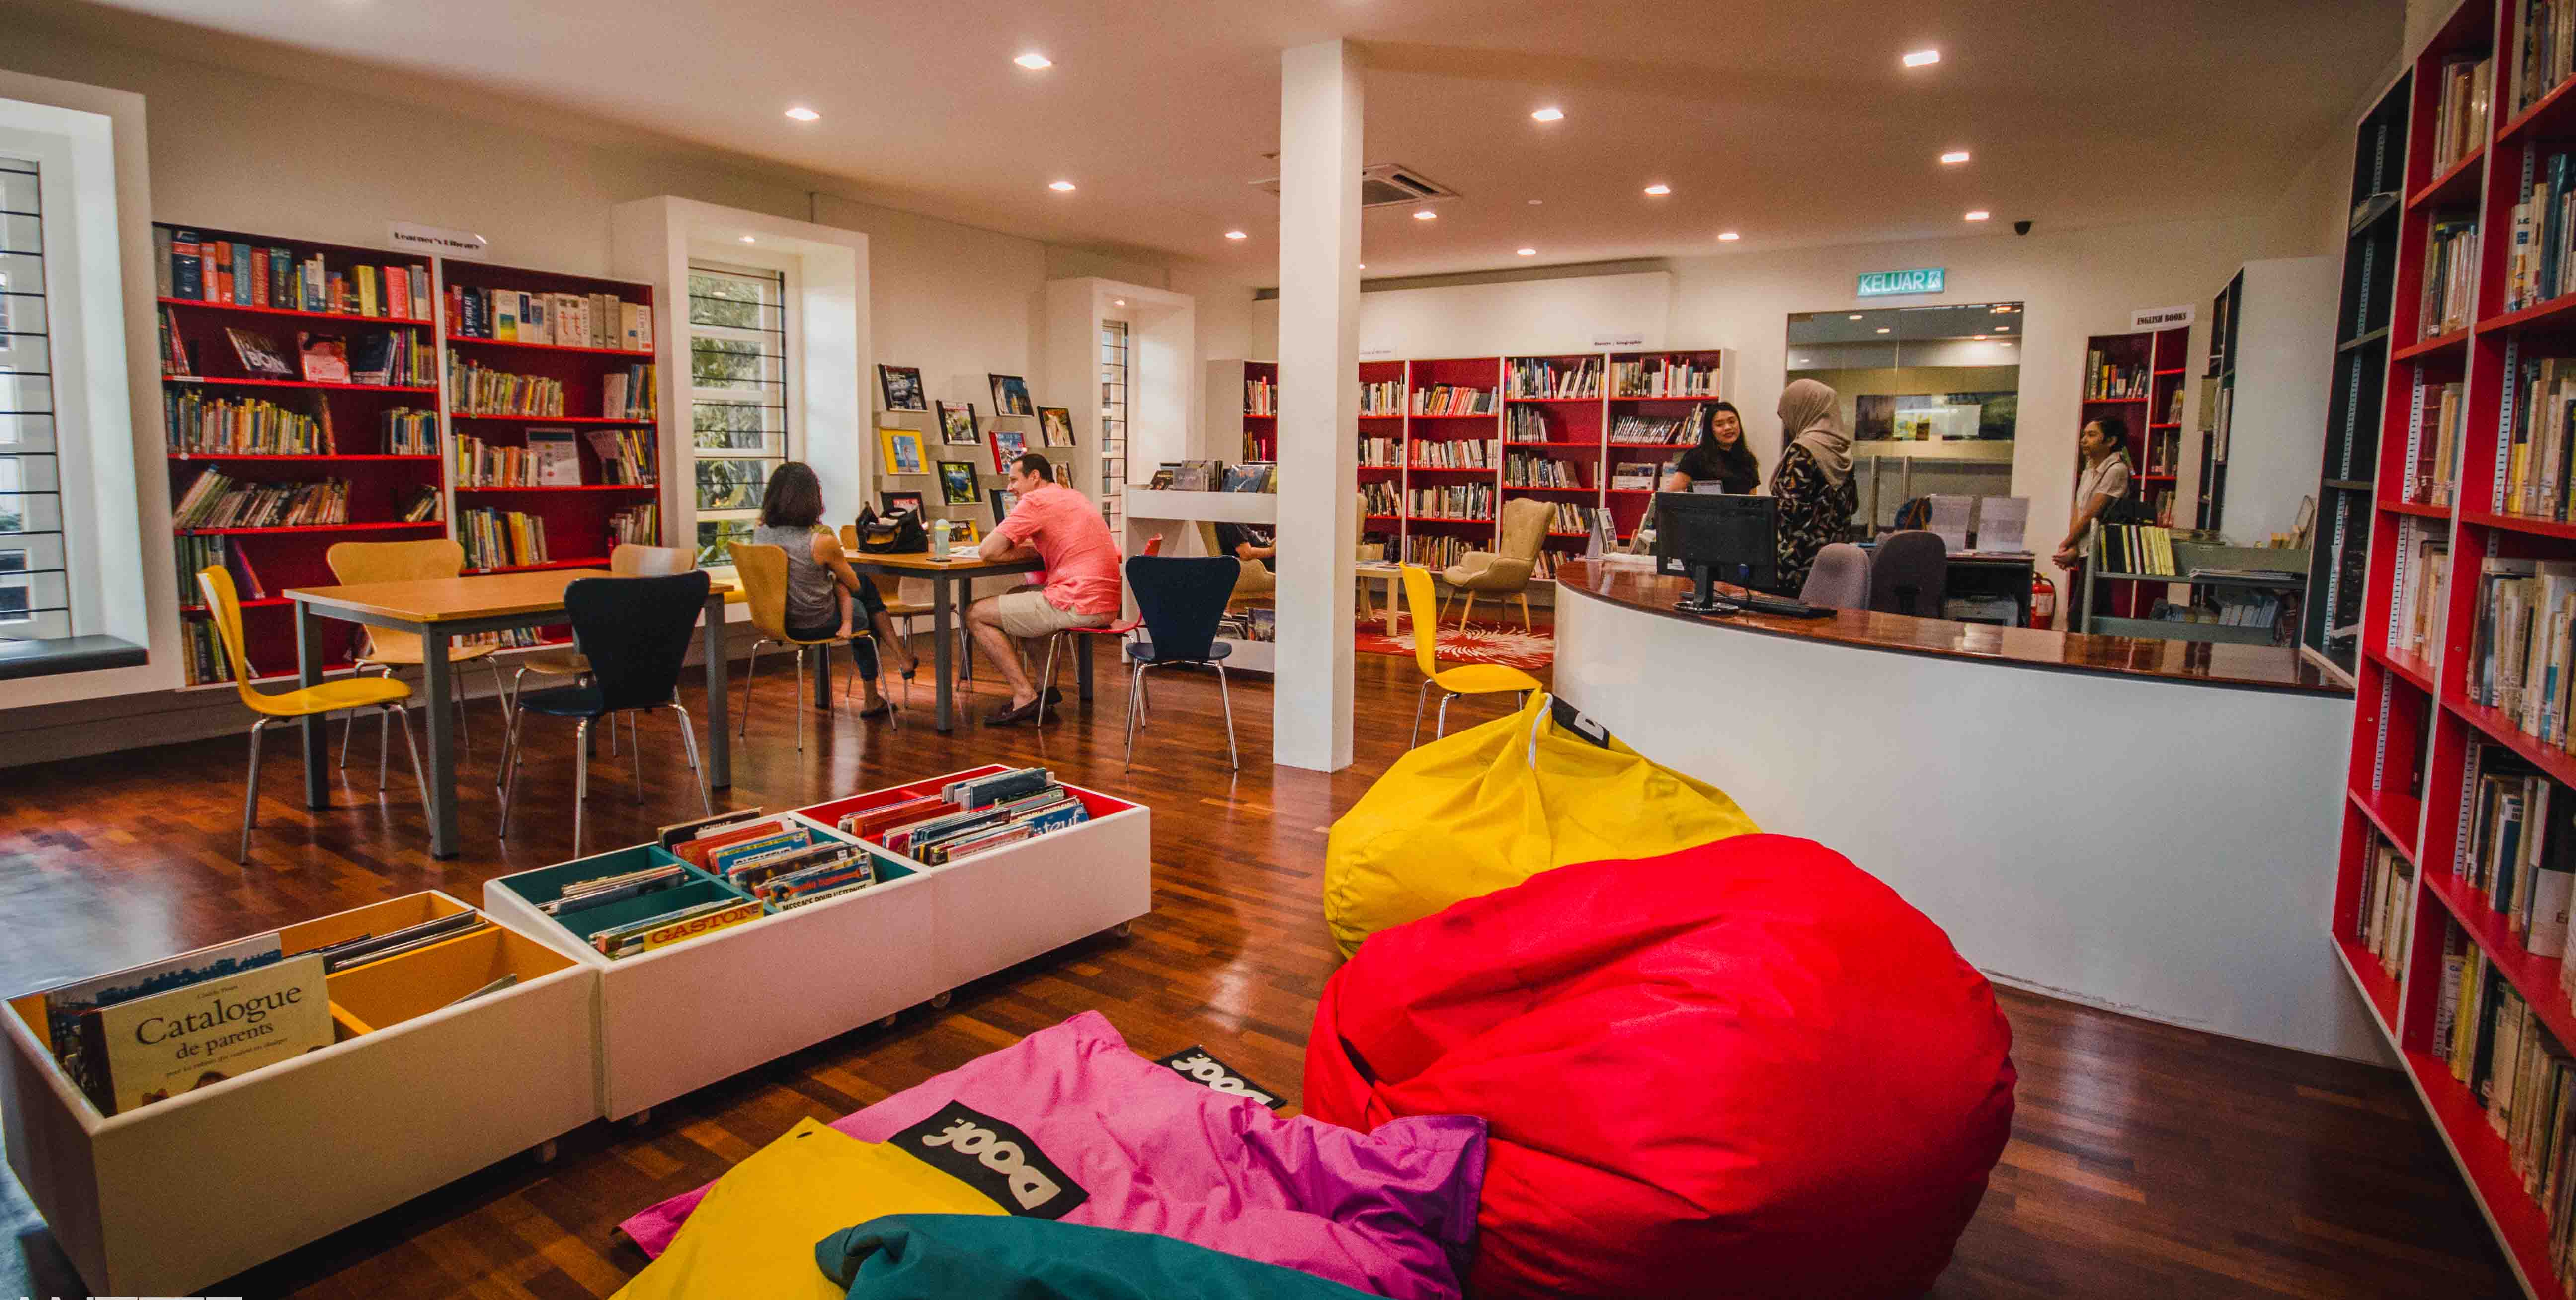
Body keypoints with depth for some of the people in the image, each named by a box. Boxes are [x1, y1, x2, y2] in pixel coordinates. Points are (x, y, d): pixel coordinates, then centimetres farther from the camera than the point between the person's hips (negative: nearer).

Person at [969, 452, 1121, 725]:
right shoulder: (1075, 497, 21)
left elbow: (987, 551, -10)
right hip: (1106, 605, 9)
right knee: (1017, 596, 33)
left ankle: (1025, 696, 0)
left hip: (1078, 606, -9)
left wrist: (1029, 550, 7)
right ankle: (1045, 686, 27)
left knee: (976, 614, 4)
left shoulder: (1035, 501, -7)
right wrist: (1035, 546, 12)